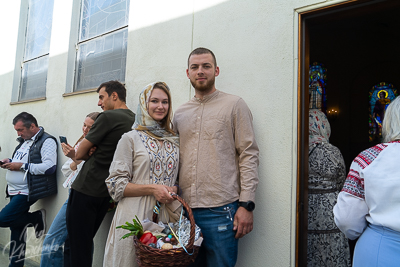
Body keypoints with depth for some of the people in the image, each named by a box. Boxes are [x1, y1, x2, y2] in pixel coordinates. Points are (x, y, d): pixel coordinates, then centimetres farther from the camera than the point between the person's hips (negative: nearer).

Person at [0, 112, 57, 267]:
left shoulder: (47, 141, -13)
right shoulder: (24, 141, 15)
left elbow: (50, 167, -24)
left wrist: (21, 166, -20)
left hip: (25, 193, -8)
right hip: (15, 191, 9)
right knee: (16, 228, 13)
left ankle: (37, 218, 3)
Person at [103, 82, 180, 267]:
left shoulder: (175, 141, 10)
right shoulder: (131, 138, -3)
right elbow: (116, 184, -7)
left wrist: (174, 189, -3)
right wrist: (152, 188, -16)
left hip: (166, 217, 4)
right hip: (135, 218, -4)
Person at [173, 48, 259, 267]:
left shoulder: (234, 105, 0)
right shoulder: (180, 113, 14)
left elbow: (248, 155, -5)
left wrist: (246, 204, -12)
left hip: (221, 210, -4)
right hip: (184, 210, 5)